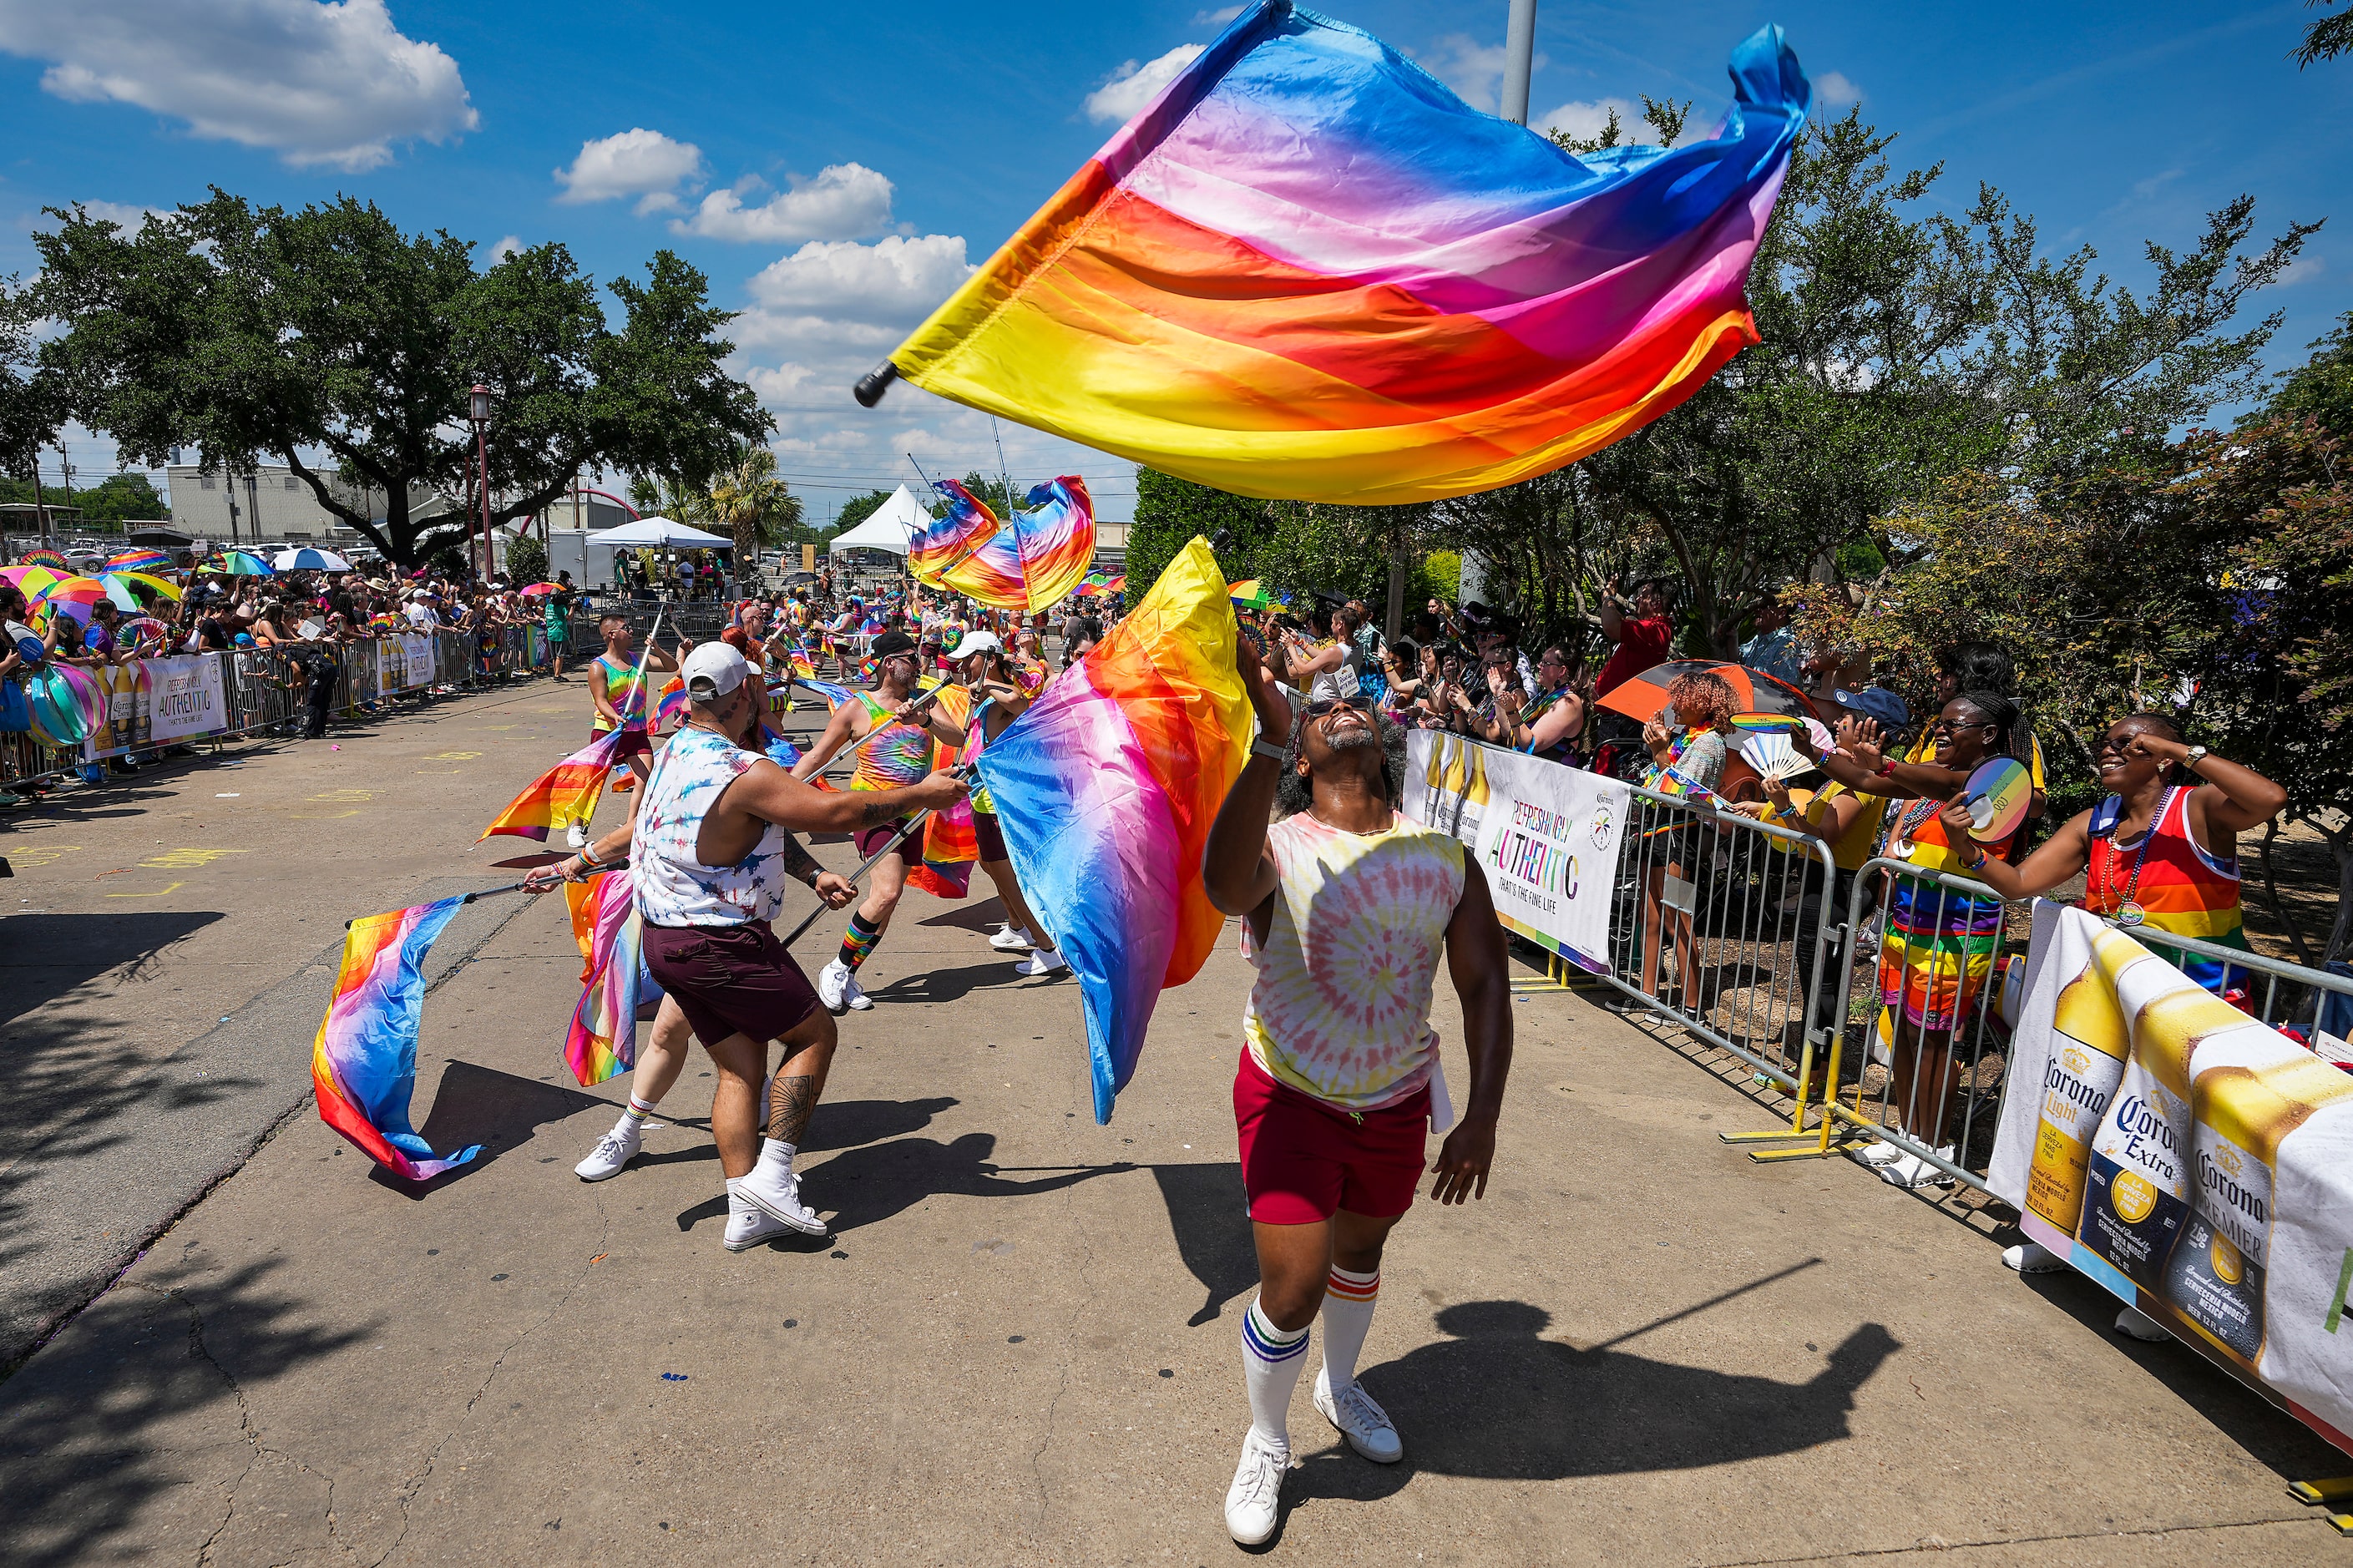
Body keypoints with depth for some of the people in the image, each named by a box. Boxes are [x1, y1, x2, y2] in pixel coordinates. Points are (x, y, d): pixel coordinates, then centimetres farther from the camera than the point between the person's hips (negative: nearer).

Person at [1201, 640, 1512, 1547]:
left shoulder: (1444, 859, -5)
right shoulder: (1277, 846, -17)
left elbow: (1485, 985, -6)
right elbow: (1224, 888, -42)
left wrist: (1483, 1115, -14)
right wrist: (1271, 735, -51)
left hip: (1397, 1102, 4)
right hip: (1292, 1097, -4)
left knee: (1360, 1252, 24)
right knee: (1292, 1288, -5)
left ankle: (1340, 1388, 54)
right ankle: (1265, 1444, 25)